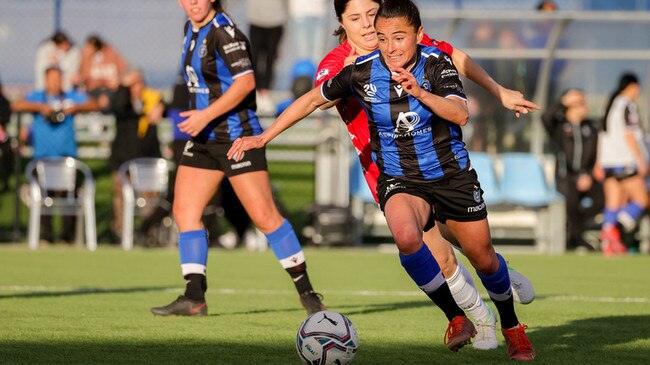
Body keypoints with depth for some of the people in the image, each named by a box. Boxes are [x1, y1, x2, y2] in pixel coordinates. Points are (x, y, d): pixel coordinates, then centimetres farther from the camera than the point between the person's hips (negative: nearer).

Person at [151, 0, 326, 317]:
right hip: (204, 138, 9)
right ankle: (194, 298, 1)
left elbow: (246, 81, -25)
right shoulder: (192, 29, 11)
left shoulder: (223, 31, -16)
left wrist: (206, 115, -26)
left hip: (236, 136, -9)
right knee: (184, 210, 0)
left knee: (264, 216, -8)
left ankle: (306, 291, 2)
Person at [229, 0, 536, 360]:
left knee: (483, 260, 7)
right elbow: (311, 100, 3)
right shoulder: (362, 71, -12)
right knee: (406, 237, -32)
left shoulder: (437, 63, -15)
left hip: (451, 174, 0)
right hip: (399, 179, 0)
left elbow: (460, 115, -30)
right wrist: (263, 138, 3)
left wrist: (420, 93, -46)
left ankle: (512, 327, 37)